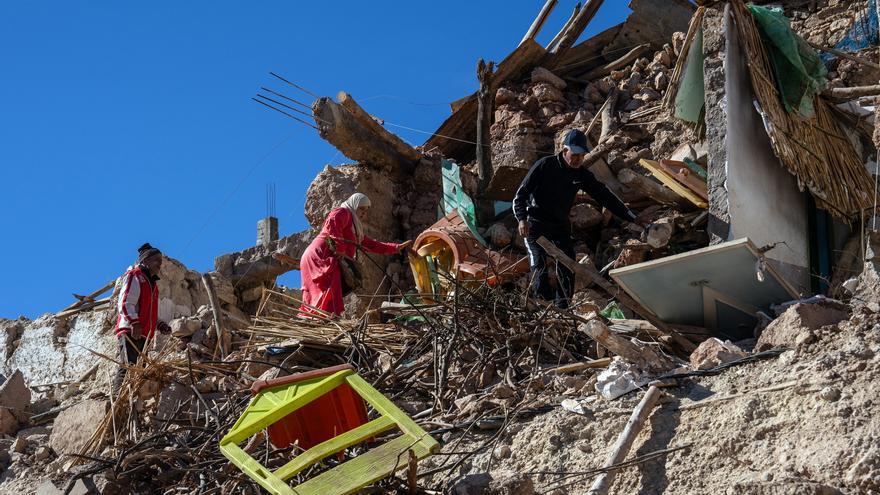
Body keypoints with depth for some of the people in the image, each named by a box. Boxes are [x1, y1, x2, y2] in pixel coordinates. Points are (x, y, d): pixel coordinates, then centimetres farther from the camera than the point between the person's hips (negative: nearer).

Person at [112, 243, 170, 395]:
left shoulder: (151, 283, 28)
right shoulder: (134, 276, 0)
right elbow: (125, 303, -13)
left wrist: (160, 325, 17)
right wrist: (134, 323, -24)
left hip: (143, 335, 10)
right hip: (130, 332, -10)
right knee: (128, 366, -21)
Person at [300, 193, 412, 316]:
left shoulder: (355, 227, 32)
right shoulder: (343, 212, 2)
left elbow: (370, 244, 35)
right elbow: (331, 223, -20)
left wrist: (396, 247, 31)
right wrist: (340, 248, -19)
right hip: (320, 257, -10)